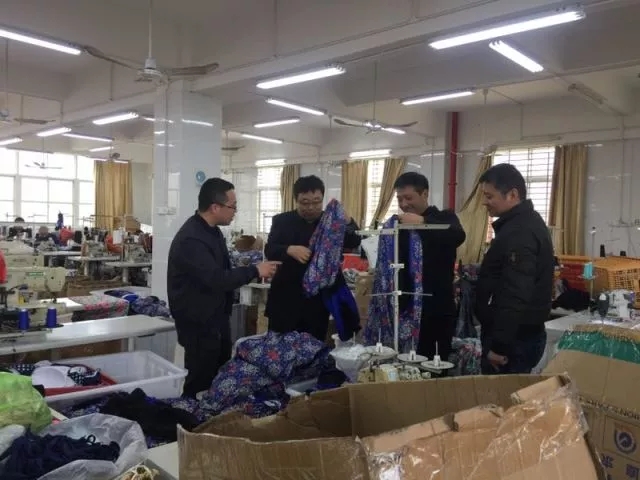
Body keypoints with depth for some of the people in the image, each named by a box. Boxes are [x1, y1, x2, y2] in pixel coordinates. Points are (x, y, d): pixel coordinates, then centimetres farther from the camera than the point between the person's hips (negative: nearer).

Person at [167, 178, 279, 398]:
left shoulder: (212, 230, 8)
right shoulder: (191, 239, -26)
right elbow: (217, 279, -31)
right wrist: (255, 271, -23)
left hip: (217, 317, 10)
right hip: (198, 322, -10)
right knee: (200, 380, 2)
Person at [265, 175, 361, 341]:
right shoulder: (282, 221, 3)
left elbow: (354, 242, -8)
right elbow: (269, 250, -8)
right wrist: (289, 250, -28)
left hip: (318, 301, 1)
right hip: (285, 300, -1)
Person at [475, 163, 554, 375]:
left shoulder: (519, 233, -22)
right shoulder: (526, 223, 12)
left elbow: (515, 297, -28)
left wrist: (499, 345, -23)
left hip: (514, 339, -10)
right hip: (524, 334, 10)